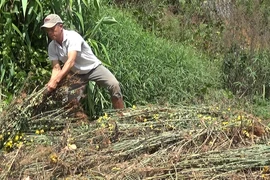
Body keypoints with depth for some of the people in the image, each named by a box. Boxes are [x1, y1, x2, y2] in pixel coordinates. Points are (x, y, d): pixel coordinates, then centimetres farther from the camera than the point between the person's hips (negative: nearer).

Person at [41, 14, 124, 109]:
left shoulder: (72, 36, -26)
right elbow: (56, 68, -11)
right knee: (72, 100, -7)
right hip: (77, 74, 5)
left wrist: (56, 81, -46)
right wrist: (51, 83, -34)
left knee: (114, 85, -26)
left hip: (93, 67, -5)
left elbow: (71, 62, -37)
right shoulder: (52, 47, -8)